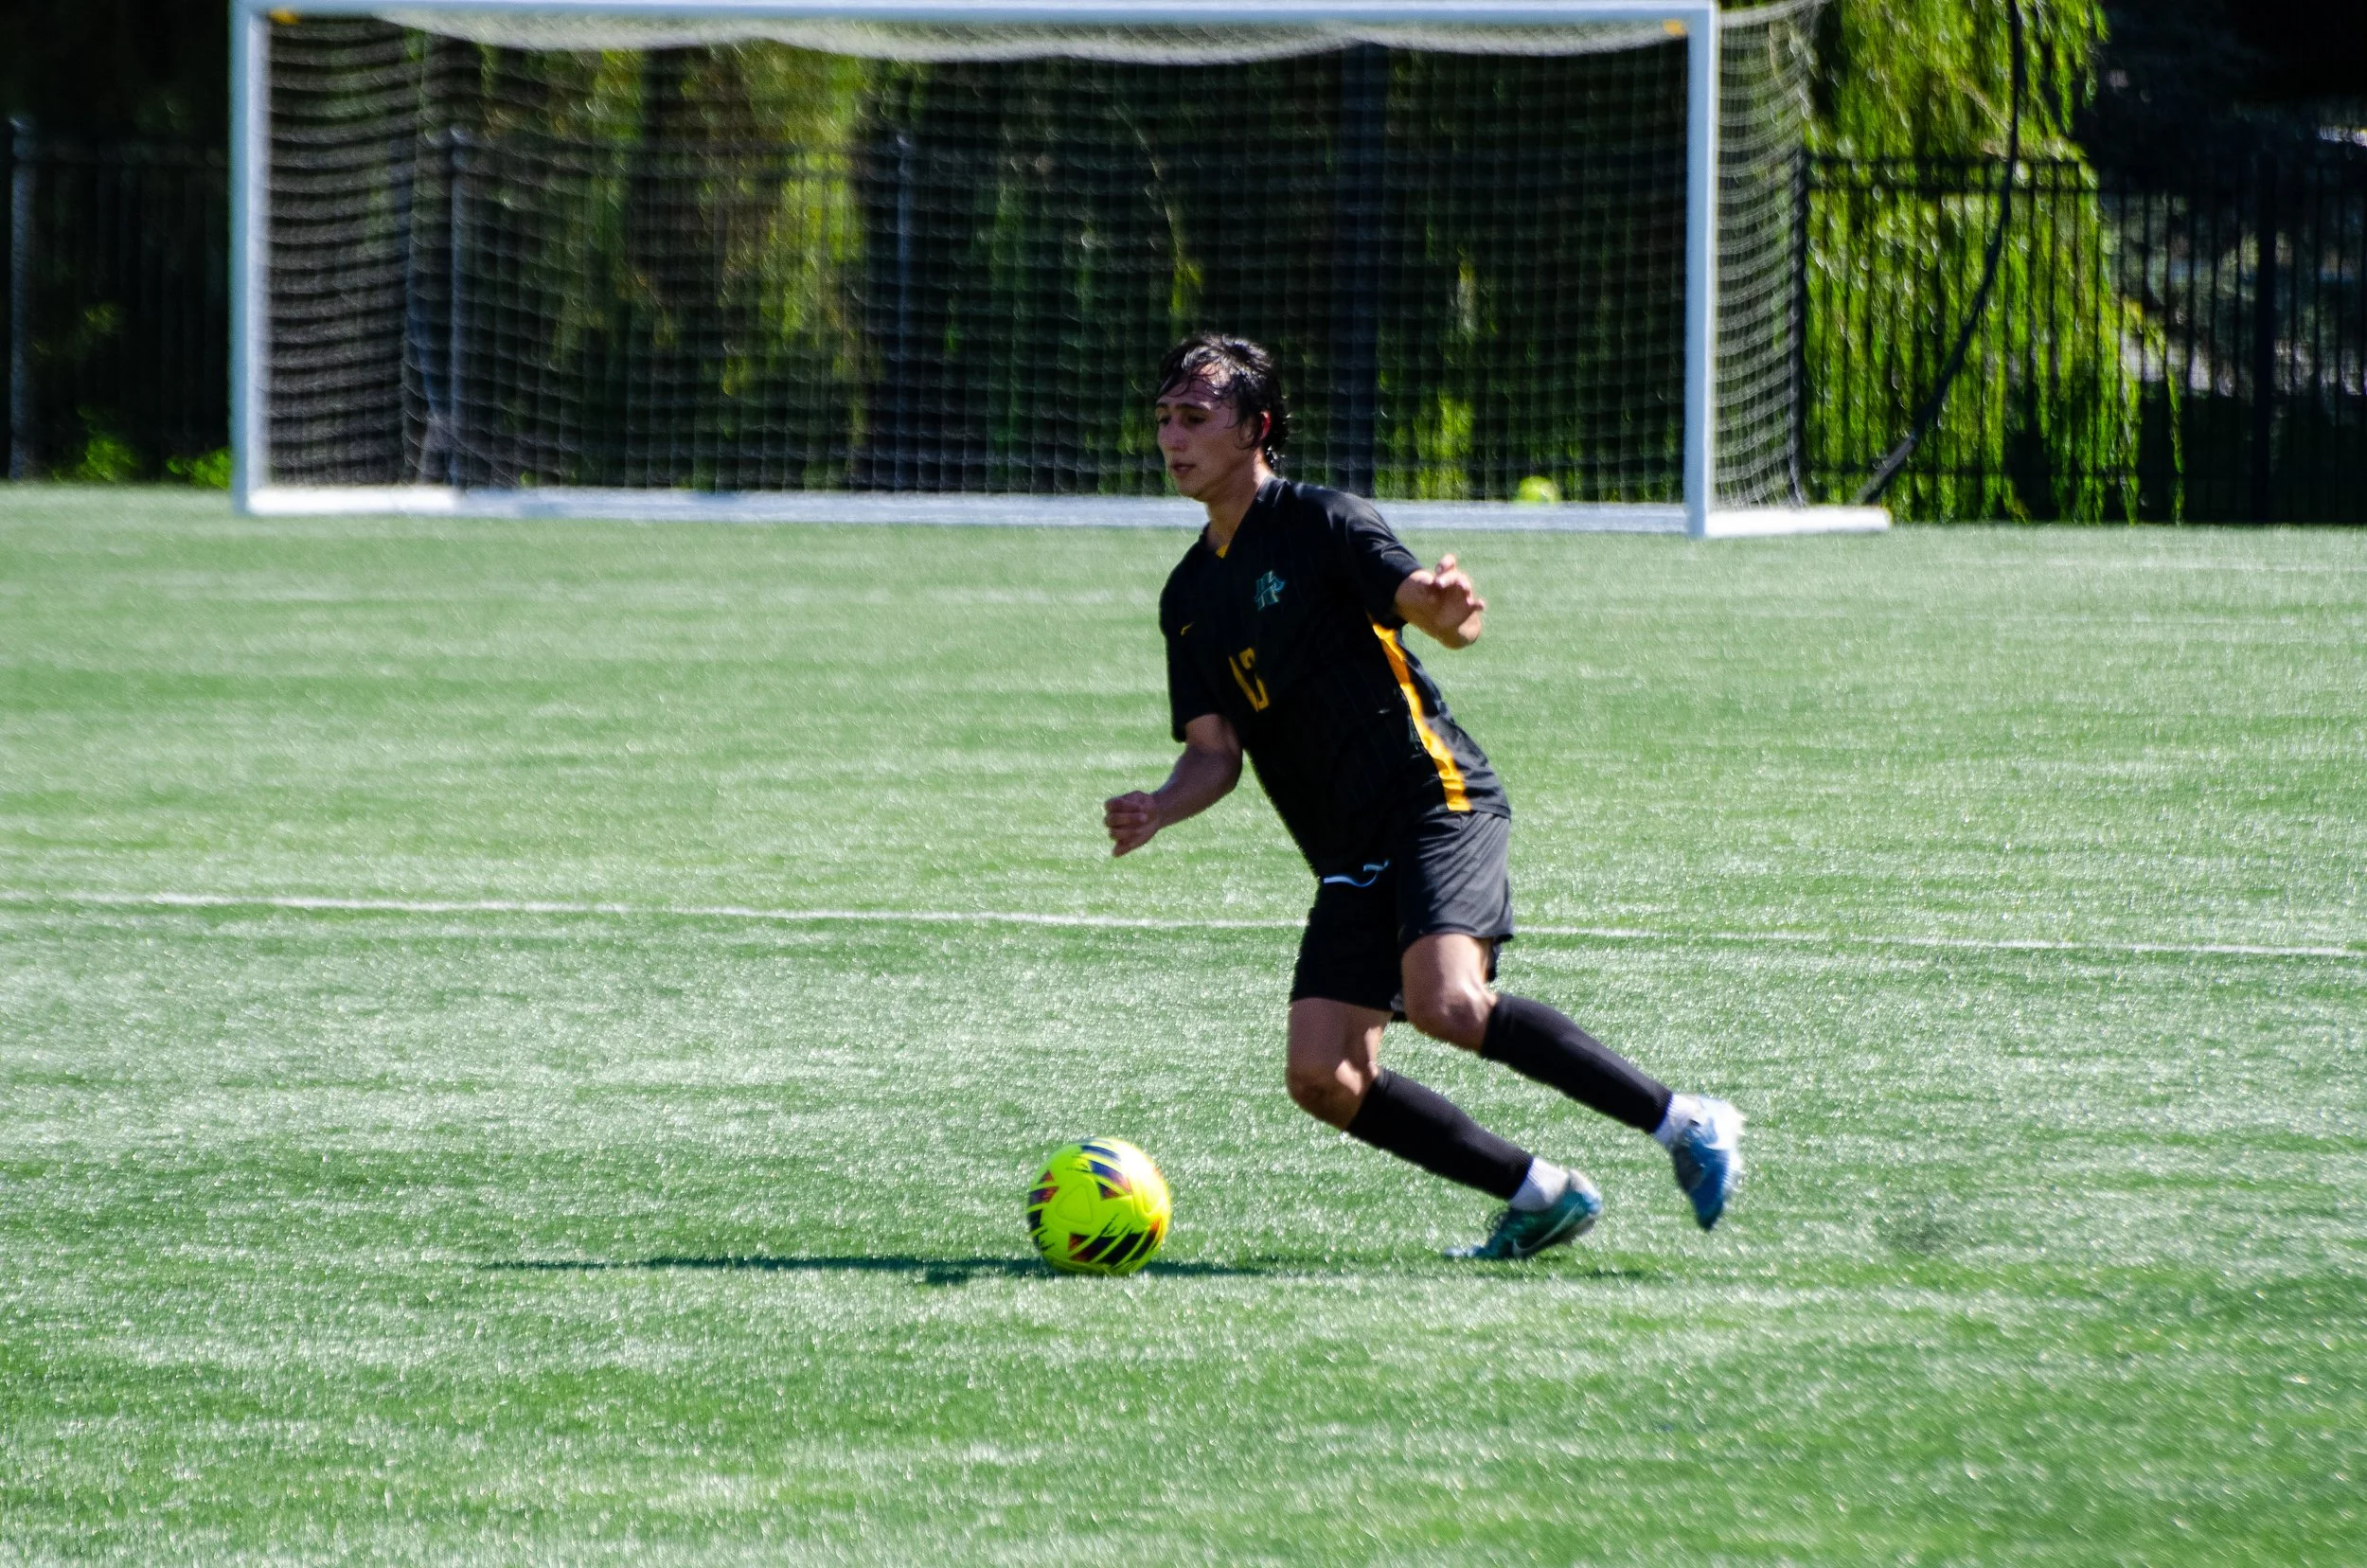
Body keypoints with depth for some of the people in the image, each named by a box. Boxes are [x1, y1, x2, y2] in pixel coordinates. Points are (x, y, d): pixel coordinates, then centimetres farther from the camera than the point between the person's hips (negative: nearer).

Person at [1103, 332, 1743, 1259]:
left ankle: (1686, 1124, -20)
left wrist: (1447, 606, -39)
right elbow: (1214, 753, 13)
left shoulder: (1321, 523, -2)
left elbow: (1443, 619, -14)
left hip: (1435, 801, -8)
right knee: (1323, 1078, -6)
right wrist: (1156, 811, -9)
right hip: (1350, 859, 8)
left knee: (1444, 1004, -30)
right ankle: (1542, 1197, 5)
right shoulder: (1189, 598, 18)